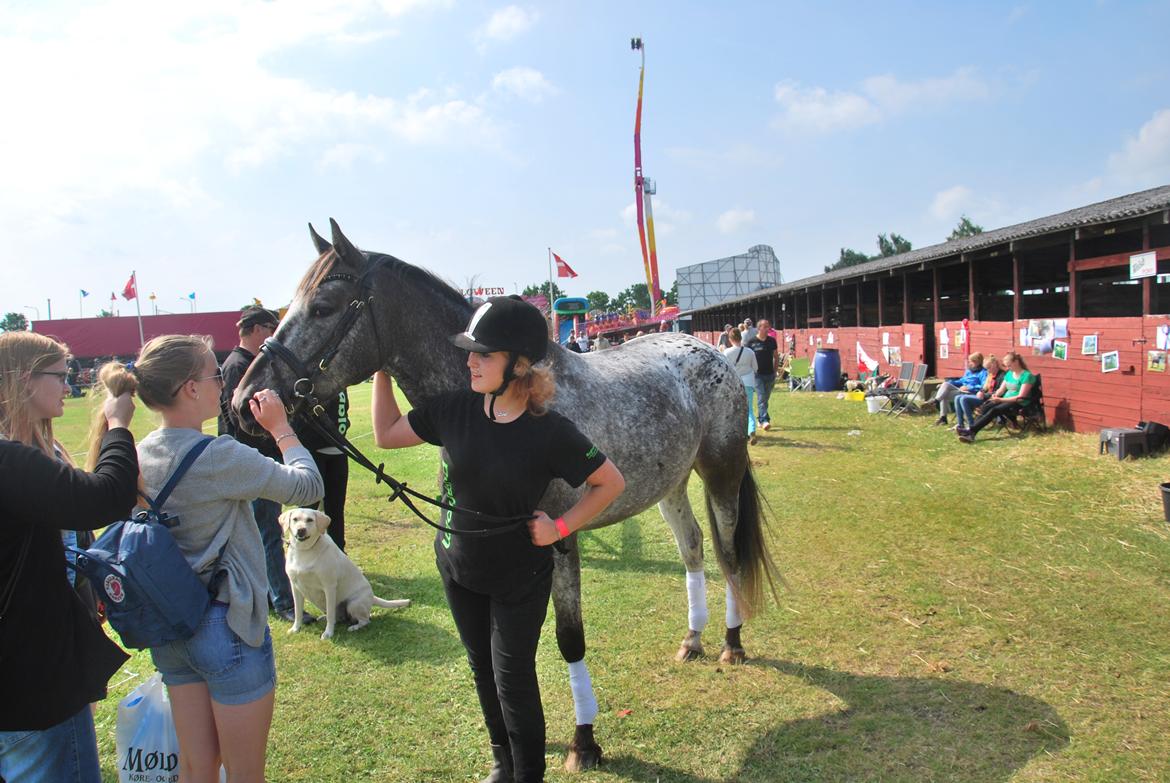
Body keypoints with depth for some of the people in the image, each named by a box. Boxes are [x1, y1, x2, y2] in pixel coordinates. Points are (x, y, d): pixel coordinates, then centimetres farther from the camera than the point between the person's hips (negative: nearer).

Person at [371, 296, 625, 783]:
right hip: (459, 568, 5)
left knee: (513, 678, 6)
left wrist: (560, 527, -17)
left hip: (519, 576, -5)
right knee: (482, 668, 22)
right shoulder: (454, 409, -14)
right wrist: (381, 372, -7)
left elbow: (611, 483, -12)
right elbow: (387, 435, -1)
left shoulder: (550, 432, -25)